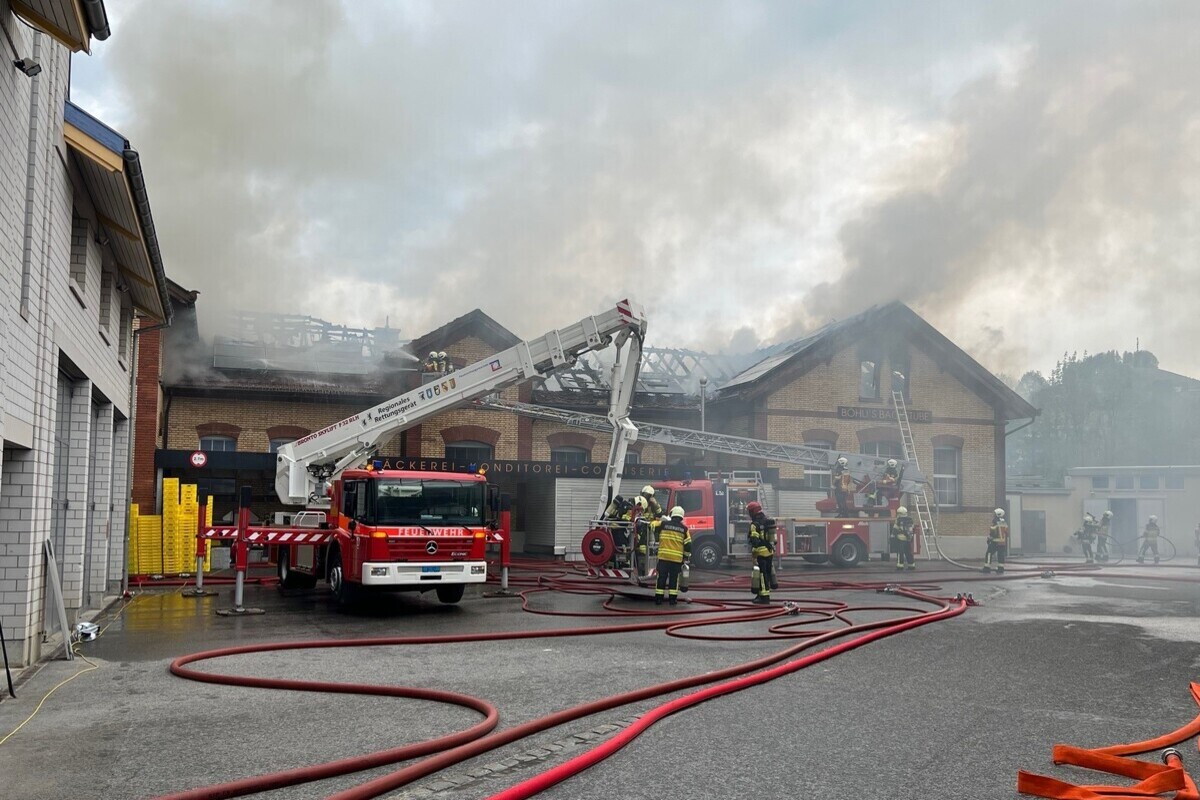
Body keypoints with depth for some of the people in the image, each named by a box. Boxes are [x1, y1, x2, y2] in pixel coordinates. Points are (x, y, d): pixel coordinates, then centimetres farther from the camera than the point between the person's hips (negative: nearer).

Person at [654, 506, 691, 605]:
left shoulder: (664, 525, 1)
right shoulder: (684, 528, 2)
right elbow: (688, 544, 3)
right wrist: (687, 556, 14)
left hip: (663, 556, 0)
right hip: (677, 558, 0)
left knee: (661, 577, 4)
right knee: (674, 578, 9)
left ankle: (658, 598, 5)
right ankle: (672, 598, 8)